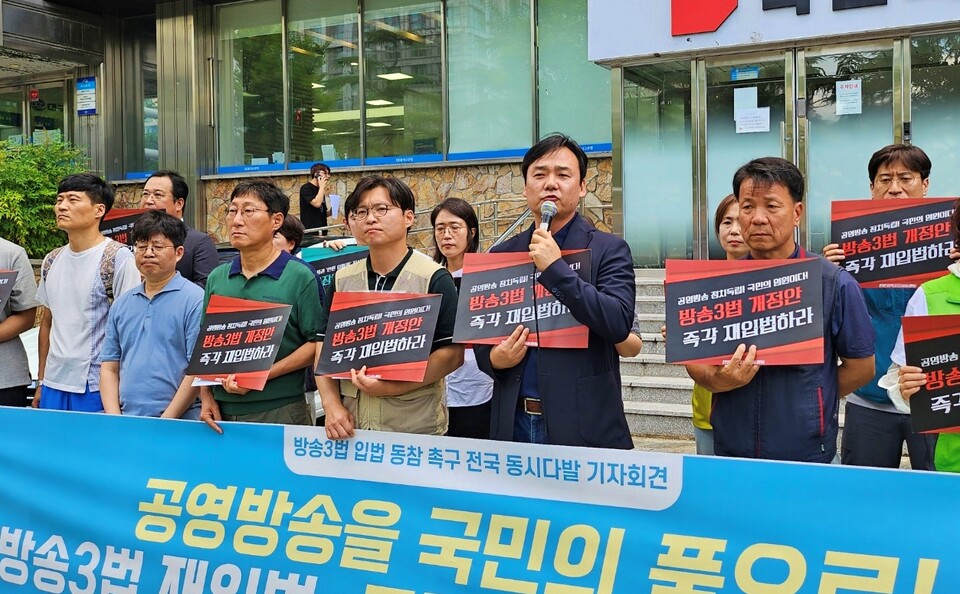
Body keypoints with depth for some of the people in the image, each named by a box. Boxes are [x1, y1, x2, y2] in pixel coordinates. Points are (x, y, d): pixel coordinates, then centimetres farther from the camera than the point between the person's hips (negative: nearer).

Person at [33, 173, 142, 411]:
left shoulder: (118, 258, -9)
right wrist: (40, 382, 16)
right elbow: (47, 322, 18)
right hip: (53, 385, 6)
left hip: (96, 389, -6)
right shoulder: (51, 261, 11)